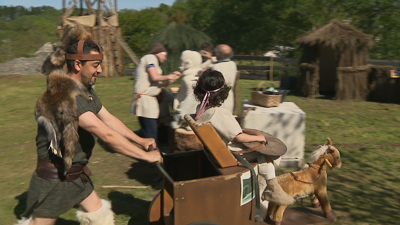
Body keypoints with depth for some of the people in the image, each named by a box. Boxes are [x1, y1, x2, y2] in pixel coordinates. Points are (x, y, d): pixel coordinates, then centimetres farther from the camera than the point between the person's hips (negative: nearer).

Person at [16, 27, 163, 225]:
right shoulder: (66, 95, -29)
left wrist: (140, 140, -1)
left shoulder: (86, 90, 2)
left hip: (76, 173, 9)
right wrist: (146, 156, -27)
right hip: (54, 176, -9)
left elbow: (109, 120, 7)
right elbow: (107, 135, -33)